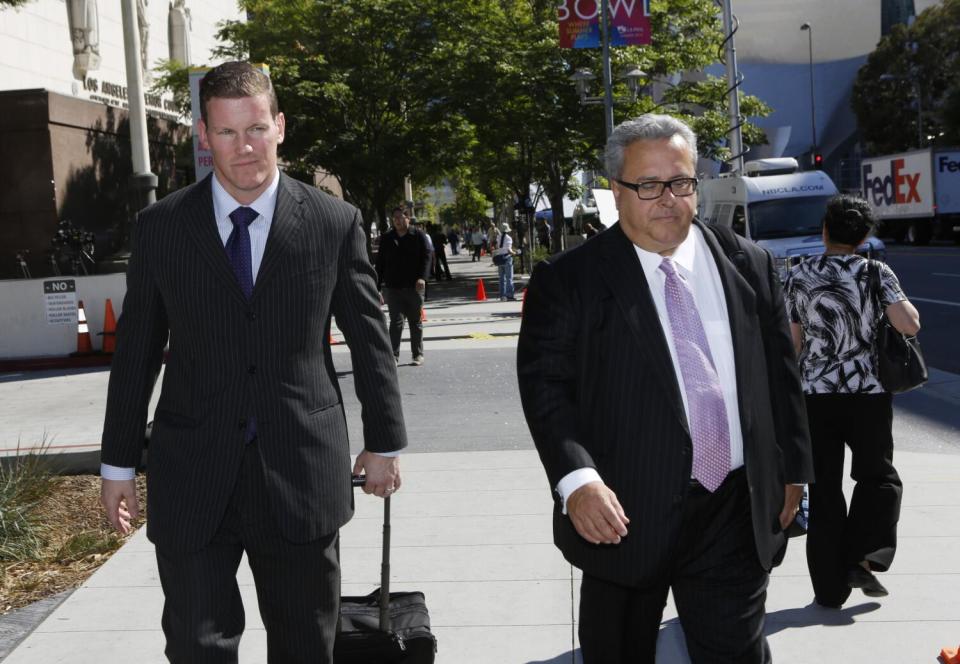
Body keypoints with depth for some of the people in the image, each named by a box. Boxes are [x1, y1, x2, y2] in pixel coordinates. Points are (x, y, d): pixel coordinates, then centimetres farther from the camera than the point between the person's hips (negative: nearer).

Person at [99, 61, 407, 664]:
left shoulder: (336, 223, -1)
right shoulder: (160, 228, 2)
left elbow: (370, 338, 6)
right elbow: (137, 351, 7)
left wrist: (385, 441, 9)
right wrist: (119, 462, 9)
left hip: (301, 472, 0)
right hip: (192, 479, 1)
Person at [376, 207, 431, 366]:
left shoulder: (419, 235, 2)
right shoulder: (386, 238, 9)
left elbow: (427, 256, -6)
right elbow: (380, 263, 11)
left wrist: (422, 277, -20)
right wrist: (378, 286, 6)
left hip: (414, 287, -1)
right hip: (393, 287, 1)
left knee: (416, 322, 9)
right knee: (396, 321, -6)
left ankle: (418, 354, 19)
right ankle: (393, 355, -6)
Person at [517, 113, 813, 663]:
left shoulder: (749, 267, 7)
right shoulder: (569, 280, -4)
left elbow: (781, 374, 13)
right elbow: (545, 384, -10)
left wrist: (791, 469, 14)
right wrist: (576, 478, -23)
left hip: (735, 515, 2)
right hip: (622, 515, -2)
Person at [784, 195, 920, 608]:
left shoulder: (798, 276, 3)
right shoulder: (876, 272, -3)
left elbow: (794, 342, 5)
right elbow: (909, 325, -13)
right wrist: (907, 305, 9)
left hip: (815, 392, 2)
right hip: (868, 391, -1)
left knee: (823, 489, 7)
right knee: (878, 477, 17)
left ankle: (830, 588, 10)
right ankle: (862, 559, -1)